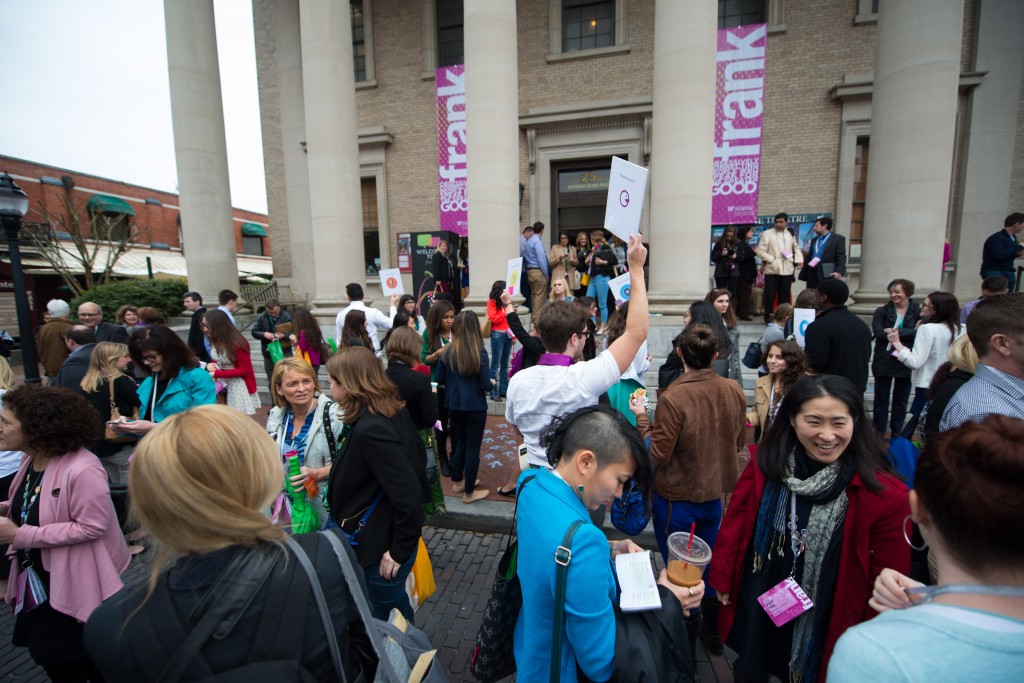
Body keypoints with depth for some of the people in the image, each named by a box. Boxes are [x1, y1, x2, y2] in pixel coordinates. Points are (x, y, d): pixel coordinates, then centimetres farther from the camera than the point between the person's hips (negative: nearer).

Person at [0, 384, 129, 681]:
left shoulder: (81, 469, -30)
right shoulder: (31, 459, -1)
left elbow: (92, 527, -27)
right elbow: (34, 508, 14)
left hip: (75, 590, -8)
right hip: (38, 584, 8)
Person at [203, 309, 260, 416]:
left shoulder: (237, 344, -23)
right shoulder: (214, 340, 0)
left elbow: (244, 370, -18)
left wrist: (216, 374, -24)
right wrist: (211, 364, -10)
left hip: (237, 385, -7)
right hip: (221, 383, 7)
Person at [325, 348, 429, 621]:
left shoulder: (370, 430, -29)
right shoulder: (394, 412, -3)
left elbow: (408, 495, -31)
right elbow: (419, 454, 10)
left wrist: (399, 550, -18)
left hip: (382, 549, -9)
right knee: (398, 609, 28)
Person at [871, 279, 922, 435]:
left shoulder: (918, 311, 0)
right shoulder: (881, 311, 0)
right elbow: (878, 333, -15)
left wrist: (894, 332, -18)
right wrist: (909, 332, -16)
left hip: (907, 362, 1)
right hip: (884, 362, 0)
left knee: (901, 400, 13)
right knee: (881, 399, 7)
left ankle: (896, 435, 26)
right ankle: (879, 434, 18)